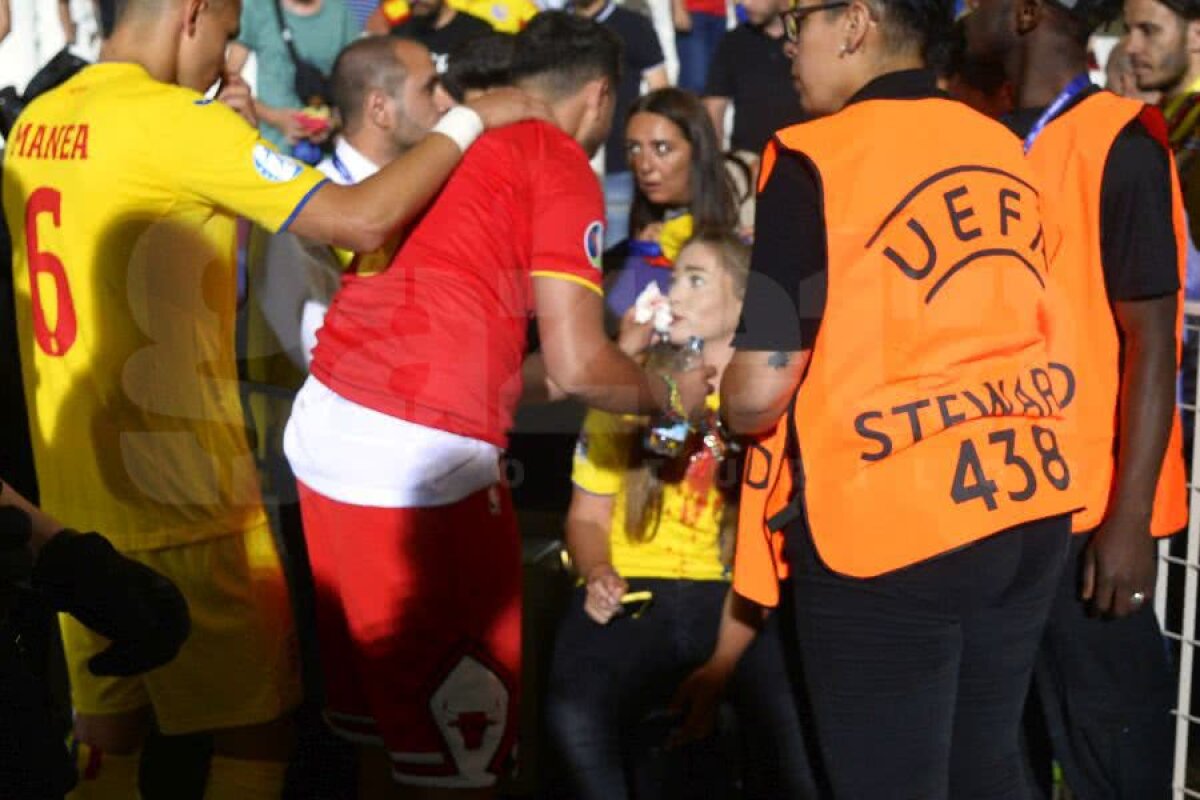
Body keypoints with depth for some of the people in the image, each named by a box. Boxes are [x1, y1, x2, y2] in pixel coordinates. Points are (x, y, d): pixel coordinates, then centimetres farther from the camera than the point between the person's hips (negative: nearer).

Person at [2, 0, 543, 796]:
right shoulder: (175, 118, -16)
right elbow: (360, 221, -19)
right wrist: (470, 119, -6)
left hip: (74, 492, 8)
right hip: (181, 492, -8)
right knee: (256, 726, 7)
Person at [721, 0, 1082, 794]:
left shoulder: (816, 160, -11)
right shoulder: (1005, 151, 9)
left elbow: (761, 390, -16)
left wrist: (709, 399, 7)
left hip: (887, 521, -7)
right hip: (1030, 500, 7)